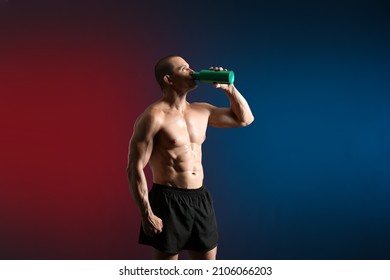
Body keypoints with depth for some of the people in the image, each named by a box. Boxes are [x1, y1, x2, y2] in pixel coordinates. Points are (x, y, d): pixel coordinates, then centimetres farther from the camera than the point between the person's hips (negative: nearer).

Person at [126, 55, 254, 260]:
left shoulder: (201, 111, 10)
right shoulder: (154, 116, -11)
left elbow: (245, 118, 21)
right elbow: (135, 168, -14)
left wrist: (228, 87, 6)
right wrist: (147, 214, -18)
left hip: (200, 198, 7)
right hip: (169, 200, -7)